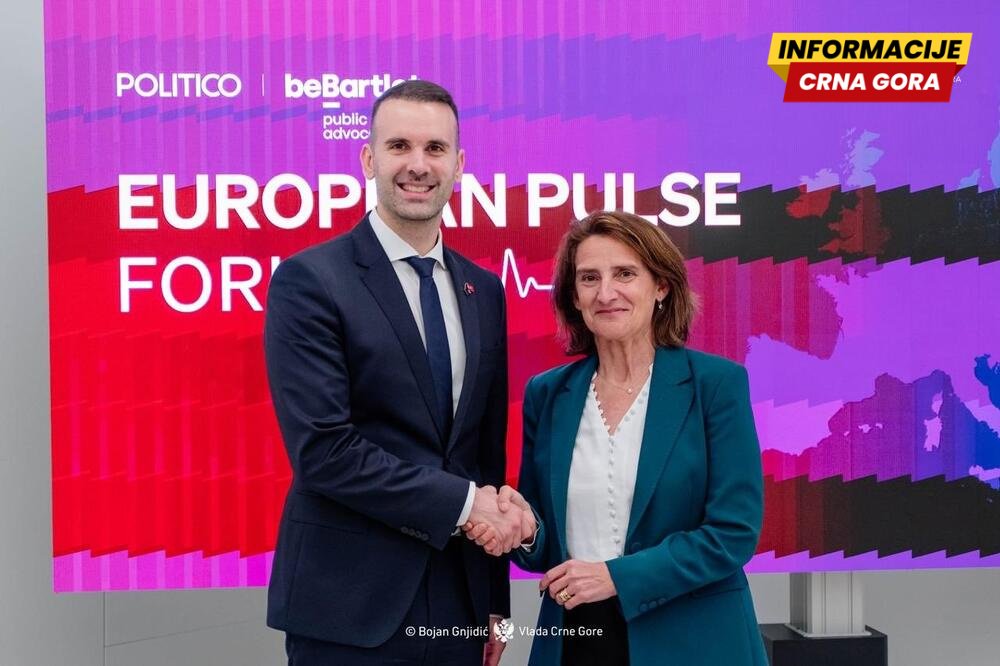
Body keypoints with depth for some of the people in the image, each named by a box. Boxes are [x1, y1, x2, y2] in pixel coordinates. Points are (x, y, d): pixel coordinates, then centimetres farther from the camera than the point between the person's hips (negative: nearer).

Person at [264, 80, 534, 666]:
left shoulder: (484, 291, 9)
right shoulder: (309, 281, -9)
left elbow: (489, 449, 12)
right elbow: (323, 449, -18)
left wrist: (495, 600, 12)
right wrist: (463, 502, -16)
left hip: (459, 601, 5)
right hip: (350, 605, -5)